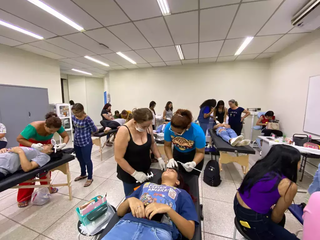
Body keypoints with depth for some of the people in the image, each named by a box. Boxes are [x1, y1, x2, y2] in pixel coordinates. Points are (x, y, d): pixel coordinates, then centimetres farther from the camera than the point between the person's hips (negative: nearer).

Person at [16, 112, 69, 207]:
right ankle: (23, 198, 15)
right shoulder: (34, 127, -39)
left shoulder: (56, 127, -28)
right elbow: (19, 139, -29)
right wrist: (33, 145, -44)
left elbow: (66, 136, -20)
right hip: (28, 144, -3)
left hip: (45, 144, 3)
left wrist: (64, 144, -40)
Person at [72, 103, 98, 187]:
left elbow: (94, 130, -15)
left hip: (86, 143, -7)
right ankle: (83, 174, 44)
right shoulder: (74, 117, -2)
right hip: (77, 142, 7)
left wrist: (86, 133, 2)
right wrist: (78, 133, 10)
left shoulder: (87, 119, -22)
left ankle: (90, 178, 25)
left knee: (87, 160, 6)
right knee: (80, 160, 22)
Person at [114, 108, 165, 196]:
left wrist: (159, 158, -4)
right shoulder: (124, 131, -28)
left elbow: (152, 143, 5)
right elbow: (119, 158, -22)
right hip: (129, 173, -4)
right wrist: (134, 173, -20)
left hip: (146, 169, 4)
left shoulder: (147, 126, -13)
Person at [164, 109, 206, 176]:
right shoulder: (168, 127, -28)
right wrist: (171, 159, -28)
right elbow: (167, 146, -14)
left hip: (194, 155, -2)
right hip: (177, 153, 2)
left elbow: (200, 152, -20)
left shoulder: (197, 132, -35)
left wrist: (194, 163, -37)